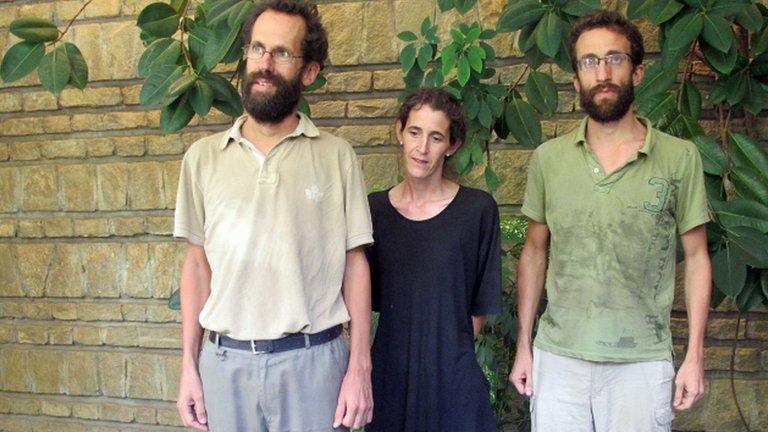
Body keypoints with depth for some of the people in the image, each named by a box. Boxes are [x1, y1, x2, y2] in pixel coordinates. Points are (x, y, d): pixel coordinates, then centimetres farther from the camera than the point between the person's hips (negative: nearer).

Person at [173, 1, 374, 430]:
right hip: (225, 360, 2)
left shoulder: (336, 156, -2)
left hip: (313, 360, -1)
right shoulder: (204, 157, 4)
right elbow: (198, 264, 7)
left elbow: (355, 263, -1)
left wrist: (360, 367, -5)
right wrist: (189, 364, 5)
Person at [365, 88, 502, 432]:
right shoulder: (374, 209, 1)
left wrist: (449, 350, 0)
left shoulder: (478, 209, -6)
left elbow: (480, 305, 0)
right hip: (389, 374, 2)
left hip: (454, 378, -2)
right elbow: (368, 298, 7)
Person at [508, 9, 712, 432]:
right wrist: (523, 346, 7)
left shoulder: (679, 158, -3)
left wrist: (695, 355, -2)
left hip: (641, 361, -1)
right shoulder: (547, 159, 2)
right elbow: (534, 253, 8)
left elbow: (696, 257, 1)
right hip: (557, 357, 2)